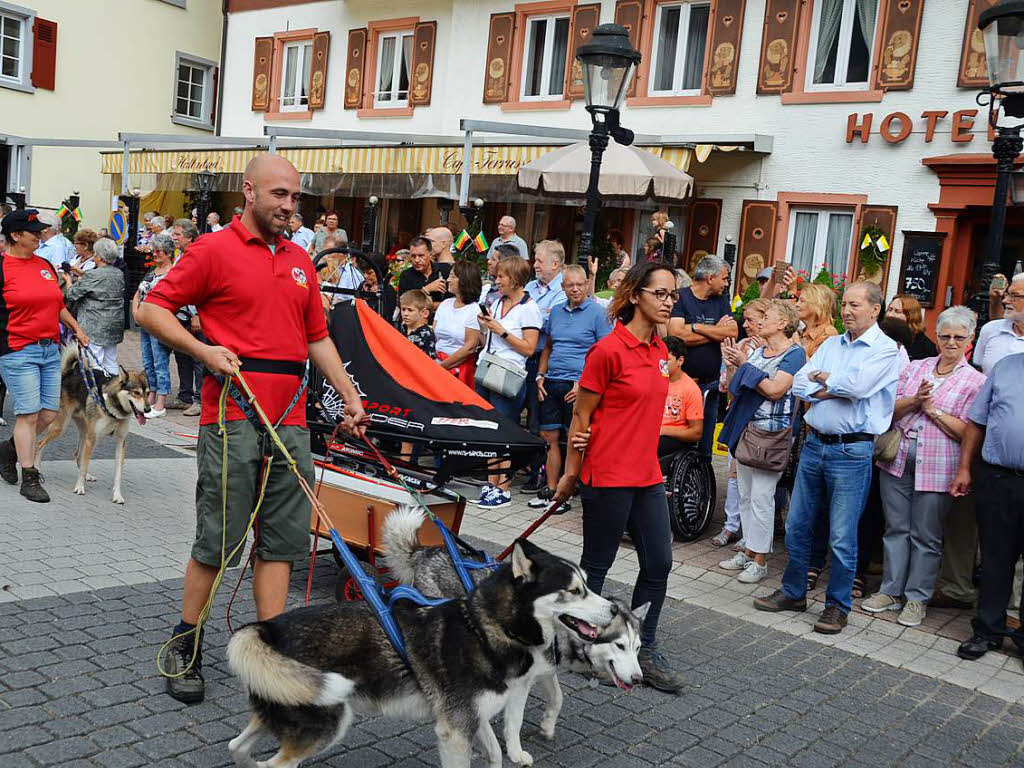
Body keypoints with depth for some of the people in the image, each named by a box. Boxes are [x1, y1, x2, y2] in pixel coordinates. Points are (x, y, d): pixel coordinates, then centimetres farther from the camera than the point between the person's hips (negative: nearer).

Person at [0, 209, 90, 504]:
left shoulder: (45, 265, 14)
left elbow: (58, 305, 26)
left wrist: (76, 328, 21)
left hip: (50, 349, 7)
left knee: (49, 412, 6)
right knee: (28, 414, -5)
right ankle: (30, 479, 5)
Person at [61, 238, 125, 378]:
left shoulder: (92, 275, -16)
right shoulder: (119, 274, 6)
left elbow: (71, 295, -7)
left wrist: (68, 280, 11)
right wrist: (81, 276, 22)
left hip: (95, 326, -7)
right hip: (115, 324, 8)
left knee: (95, 364, -4)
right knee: (111, 362, 14)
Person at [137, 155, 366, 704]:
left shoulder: (300, 261, 17)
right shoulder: (214, 250, -2)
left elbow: (318, 337, 21)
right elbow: (153, 309, -2)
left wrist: (351, 398, 16)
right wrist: (204, 350, -15)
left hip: (290, 421, 6)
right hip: (233, 417, -6)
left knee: (282, 539, 7)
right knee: (218, 539, 1)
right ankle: (185, 647, 18)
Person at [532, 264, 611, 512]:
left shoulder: (597, 312, -4)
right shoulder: (556, 312, 13)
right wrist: (540, 376, 9)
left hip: (577, 385, -6)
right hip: (551, 384, 6)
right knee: (549, 437, 7)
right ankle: (550, 490, 17)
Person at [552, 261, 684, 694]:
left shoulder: (659, 350, 8)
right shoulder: (608, 350, -15)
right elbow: (581, 417, -9)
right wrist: (570, 473, -3)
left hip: (646, 475, 7)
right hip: (607, 475, -7)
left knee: (659, 563, 9)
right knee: (597, 564, 8)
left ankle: (644, 650, 24)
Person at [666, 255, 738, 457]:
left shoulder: (721, 300, 11)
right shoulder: (681, 298, -6)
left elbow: (733, 332, -3)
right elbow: (676, 334, -19)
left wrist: (696, 327, -12)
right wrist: (717, 331, -8)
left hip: (710, 384, 5)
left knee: (705, 444, 12)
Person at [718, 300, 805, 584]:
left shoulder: (795, 353, -7)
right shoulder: (756, 351, 13)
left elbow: (775, 390, -18)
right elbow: (734, 388, 14)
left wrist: (745, 365, -13)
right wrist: (732, 365, -1)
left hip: (771, 432, -7)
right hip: (745, 428, 8)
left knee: (761, 497, -5)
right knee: (745, 494, 12)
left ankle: (760, 561, 3)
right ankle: (748, 551, 23)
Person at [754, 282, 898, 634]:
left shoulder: (887, 350, -5)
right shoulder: (831, 344, 13)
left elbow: (859, 385, -23)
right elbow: (799, 383, 3)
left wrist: (824, 378, -6)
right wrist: (835, 389, -11)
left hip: (852, 451, -6)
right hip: (815, 443, 6)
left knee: (842, 537, 1)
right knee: (797, 525, 12)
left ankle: (838, 605, 16)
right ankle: (793, 592, 27)